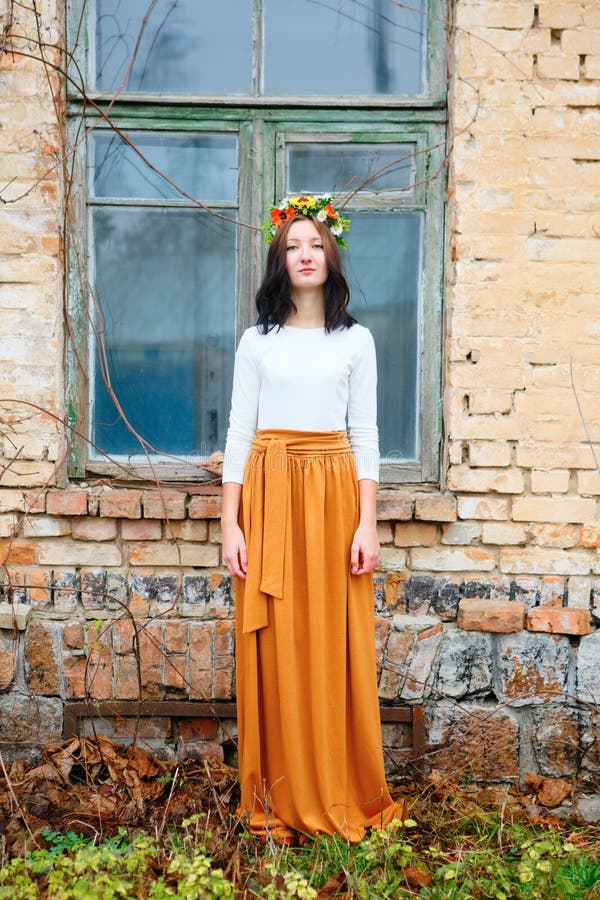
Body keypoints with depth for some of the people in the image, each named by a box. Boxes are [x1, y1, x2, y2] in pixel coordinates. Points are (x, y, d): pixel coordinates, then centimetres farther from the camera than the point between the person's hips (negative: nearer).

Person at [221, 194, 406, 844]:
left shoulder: (355, 340, 8)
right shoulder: (257, 342, 8)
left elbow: (365, 435, 5)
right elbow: (239, 432, 5)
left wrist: (367, 523, -3)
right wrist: (231, 524, -3)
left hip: (334, 493, 0)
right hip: (268, 492, 0)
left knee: (335, 647, 1)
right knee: (274, 649, 1)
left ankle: (343, 796, 15)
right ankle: (279, 801, 13)